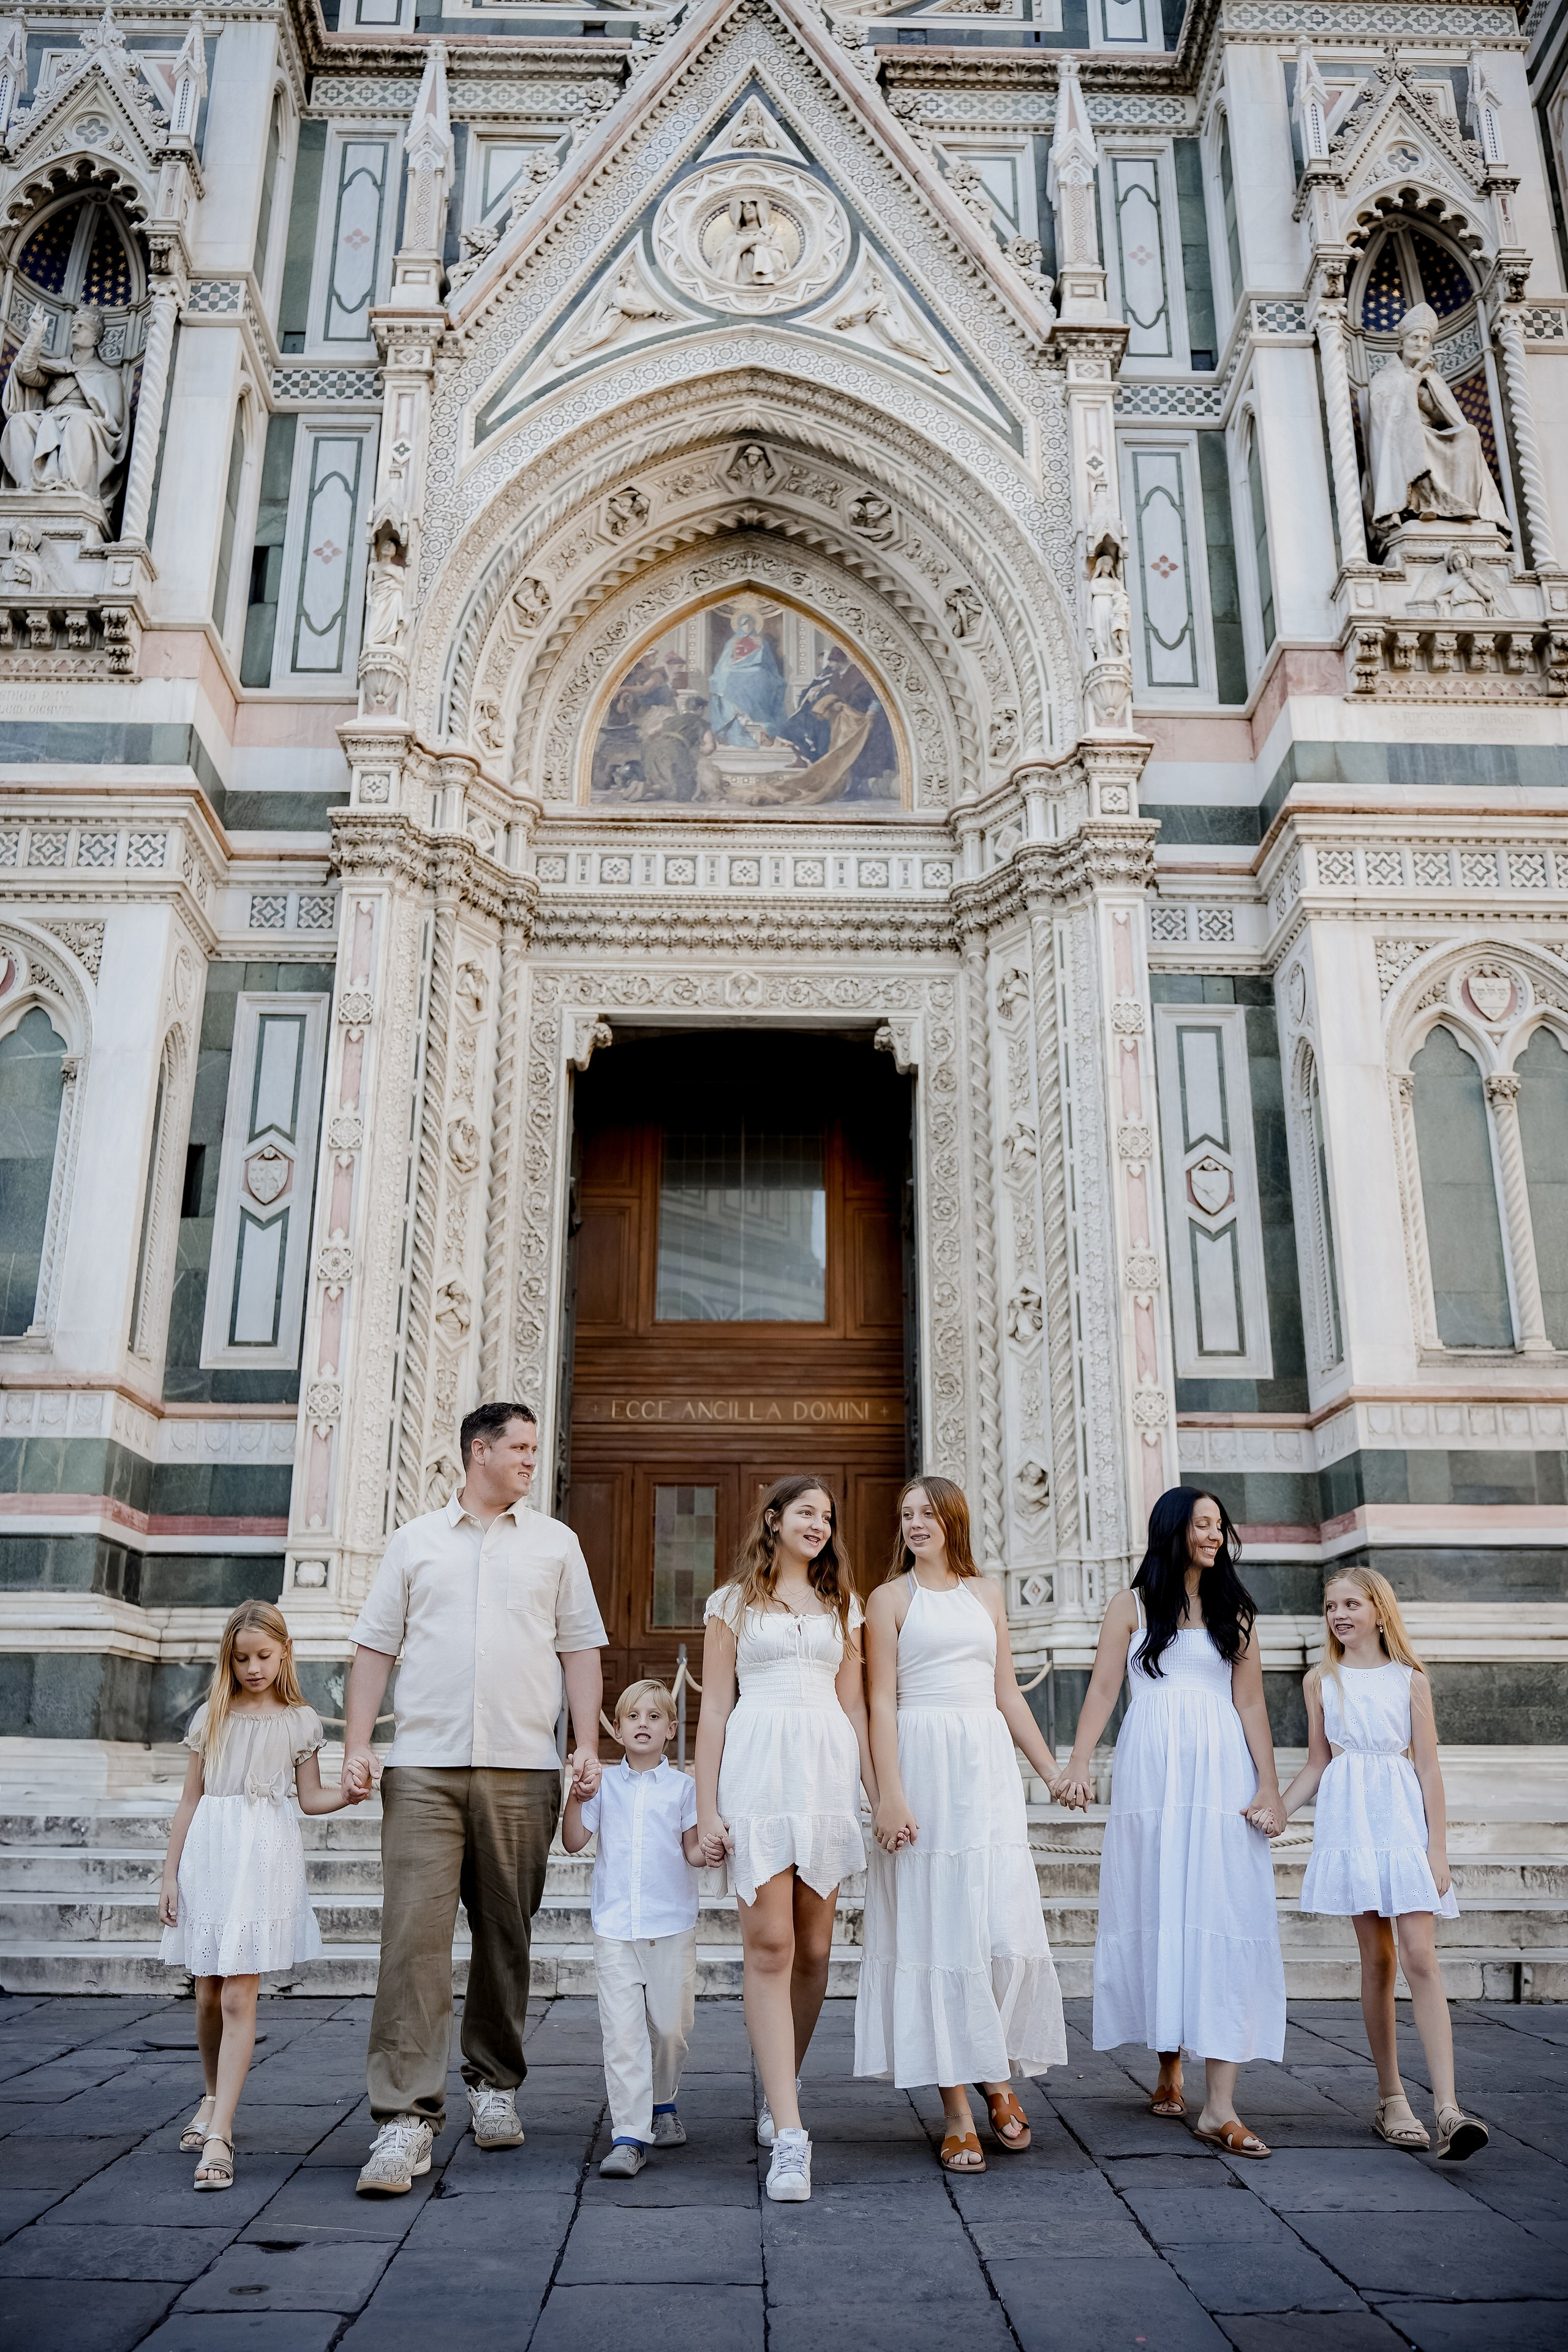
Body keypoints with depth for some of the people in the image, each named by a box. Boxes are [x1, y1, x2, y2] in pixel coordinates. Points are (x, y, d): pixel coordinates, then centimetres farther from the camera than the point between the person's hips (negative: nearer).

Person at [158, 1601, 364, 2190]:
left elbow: (309, 1797, 8)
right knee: (207, 1995, 10)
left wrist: (347, 1795, -12)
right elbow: (190, 1800, 10)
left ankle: (219, 2133, -6)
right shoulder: (211, 1717, 8)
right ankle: (214, 2098, 33)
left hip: (264, 1858, -2)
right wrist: (170, 1874, 8)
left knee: (238, 1996, -8)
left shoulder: (299, 1721, 5)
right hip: (209, 1854, 2)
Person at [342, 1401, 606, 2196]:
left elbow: (580, 1650, 9)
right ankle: (406, 2117, -4)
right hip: (423, 1769, -1)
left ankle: (494, 2084, 26)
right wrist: (356, 1744, 0)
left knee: (505, 1936, 9)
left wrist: (588, 1749, 1)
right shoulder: (416, 1540, 11)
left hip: (522, 1769, 1)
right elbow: (375, 1646, 9)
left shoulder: (554, 1542, 12)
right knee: (414, 1934, -8)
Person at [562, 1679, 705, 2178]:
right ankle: (629, 2135, -3)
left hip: (672, 1926, 0)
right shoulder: (604, 1783, 8)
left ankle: (662, 2102, 34)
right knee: (622, 2031, -7)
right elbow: (573, 1841, 5)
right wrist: (577, 1797, -9)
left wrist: (713, 1848, -20)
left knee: (671, 2026, 7)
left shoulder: (682, 1786, 4)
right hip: (615, 1927, 0)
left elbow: (692, 1851, 1)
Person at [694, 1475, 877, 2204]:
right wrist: (707, 1809, -1)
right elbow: (714, 1709, 5)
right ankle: (789, 2134, -9)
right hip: (757, 1767, -3)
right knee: (769, 1945, -10)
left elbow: (854, 1707, 17)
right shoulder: (733, 1602, 8)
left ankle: (779, 2087, 27)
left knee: (814, 1948, 6)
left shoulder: (842, 1607, 18)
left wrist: (881, 1795, 9)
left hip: (828, 1768, 4)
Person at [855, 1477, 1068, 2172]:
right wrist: (890, 1794, -12)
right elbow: (882, 1701, -4)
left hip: (988, 1766, 3)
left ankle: (999, 2076, 21)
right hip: (924, 1765, -3)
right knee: (937, 1930, 0)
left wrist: (1054, 1772, 17)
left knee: (1006, 1929, -2)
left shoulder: (987, 1594, 14)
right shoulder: (890, 1599, 3)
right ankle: (957, 2110, 8)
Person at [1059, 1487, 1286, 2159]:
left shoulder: (1234, 1613, 13)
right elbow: (1102, 1690, 1)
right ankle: (1169, 2070, 22)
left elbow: (1251, 1705, 8)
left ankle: (1220, 2105, -8)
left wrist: (1268, 1787, -1)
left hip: (1222, 1773, 1)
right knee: (1157, 1913, 4)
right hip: (1151, 1772, -1)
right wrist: (1077, 1765, -11)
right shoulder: (1132, 1607, 8)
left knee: (1224, 1918, -7)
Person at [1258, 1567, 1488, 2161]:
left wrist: (1438, 1846, -3)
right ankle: (1391, 2099, 14)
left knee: (1419, 1957, -12)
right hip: (1349, 1822, 1)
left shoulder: (1410, 1680, 4)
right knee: (1377, 1960, 4)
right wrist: (1275, 1811, 3)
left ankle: (1448, 2108, -15)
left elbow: (1428, 1767, 3)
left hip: (1404, 1820, -1)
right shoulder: (1321, 1681, 8)